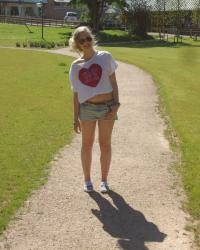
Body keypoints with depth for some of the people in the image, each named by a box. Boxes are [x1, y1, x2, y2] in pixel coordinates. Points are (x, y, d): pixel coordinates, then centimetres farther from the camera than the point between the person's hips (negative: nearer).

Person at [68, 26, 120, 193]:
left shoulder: (105, 57, -2)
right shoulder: (76, 65, 1)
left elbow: (113, 82, 1)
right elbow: (76, 93, 3)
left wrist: (116, 104, -10)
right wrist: (76, 118, 1)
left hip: (107, 107, 0)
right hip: (87, 108, 1)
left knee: (105, 144, 7)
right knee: (87, 144, 8)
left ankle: (104, 180, 20)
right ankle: (87, 180, 22)